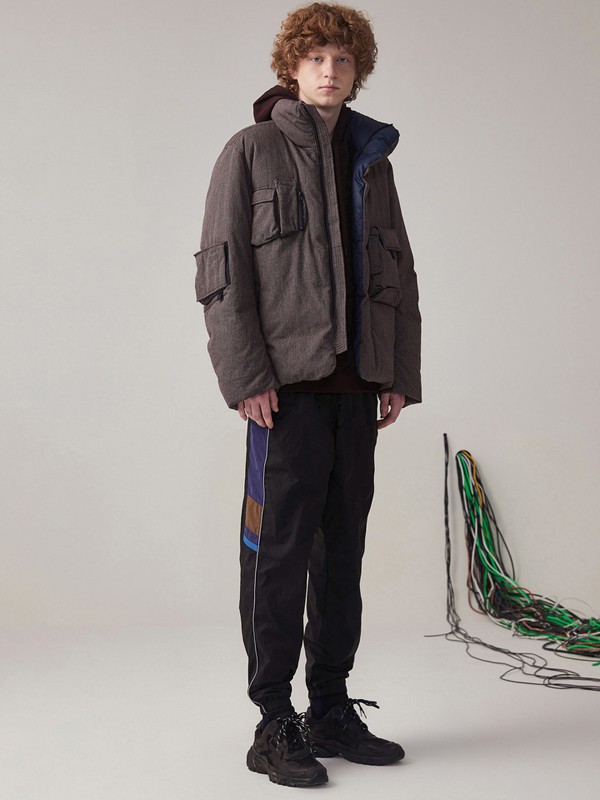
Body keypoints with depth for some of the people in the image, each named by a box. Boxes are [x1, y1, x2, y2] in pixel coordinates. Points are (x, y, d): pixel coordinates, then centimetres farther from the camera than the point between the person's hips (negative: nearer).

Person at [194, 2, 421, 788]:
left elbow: (398, 274, 16)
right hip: (288, 382, -5)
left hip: (356, 383, 5)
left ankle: (331, 708, 21)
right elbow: (221, 273, -6)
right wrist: (245, 377, -14)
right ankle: (274, 723, 7)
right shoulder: (251, 151, 1)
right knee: (282, 549, -3)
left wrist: (400, 374, 8)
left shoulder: (371, 159, 16)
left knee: (343, 547, 10)